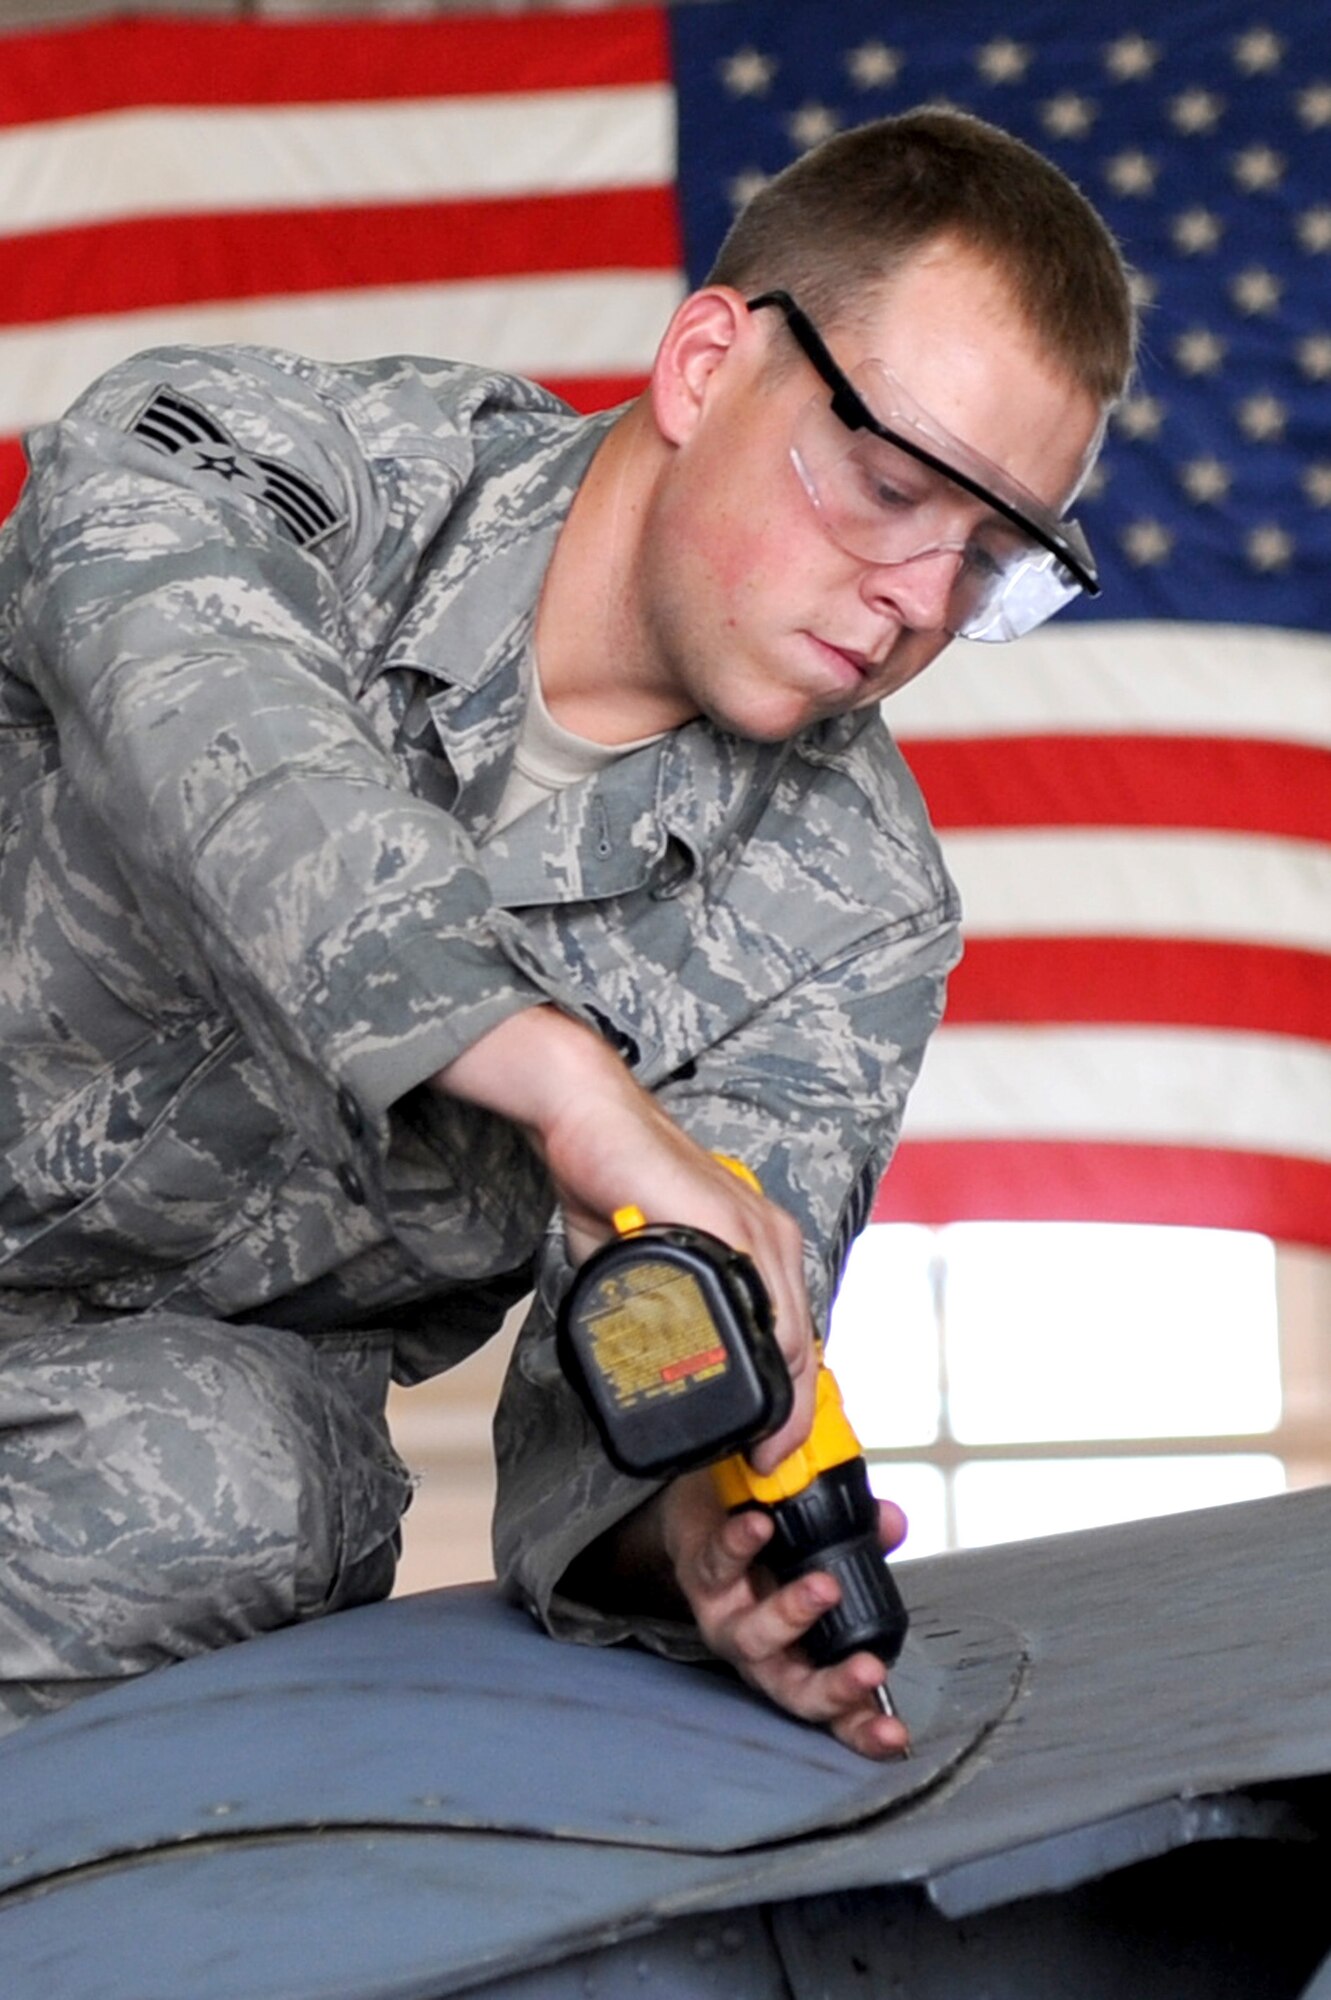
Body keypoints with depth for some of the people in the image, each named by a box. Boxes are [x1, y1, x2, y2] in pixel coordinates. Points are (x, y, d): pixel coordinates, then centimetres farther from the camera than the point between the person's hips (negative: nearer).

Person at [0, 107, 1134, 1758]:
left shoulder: (852, 920, -5)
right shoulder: (252, 455, -14)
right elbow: (205, 715, -37)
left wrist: (685, 1536, -34)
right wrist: (570, 1082, -49)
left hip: (243, 1384, 1)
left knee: (216, 1483, -30)